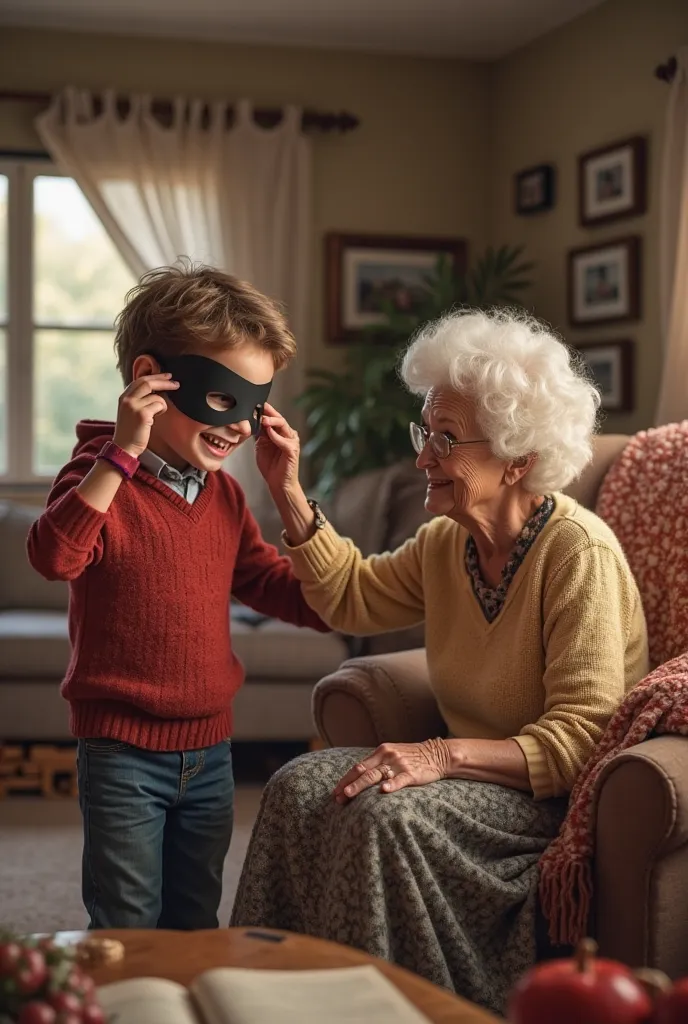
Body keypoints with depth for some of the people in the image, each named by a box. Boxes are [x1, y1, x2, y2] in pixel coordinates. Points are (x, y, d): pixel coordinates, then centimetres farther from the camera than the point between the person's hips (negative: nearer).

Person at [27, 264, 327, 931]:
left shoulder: (223, 494, 8)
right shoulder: (103, 477, -12)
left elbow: (265, 581, 19)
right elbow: (54, 555, -33)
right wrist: (123, 452, -34)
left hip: (209, 748, 7)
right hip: (123, 749, -6)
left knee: (194, 923, 19)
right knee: (127, 929, 2)